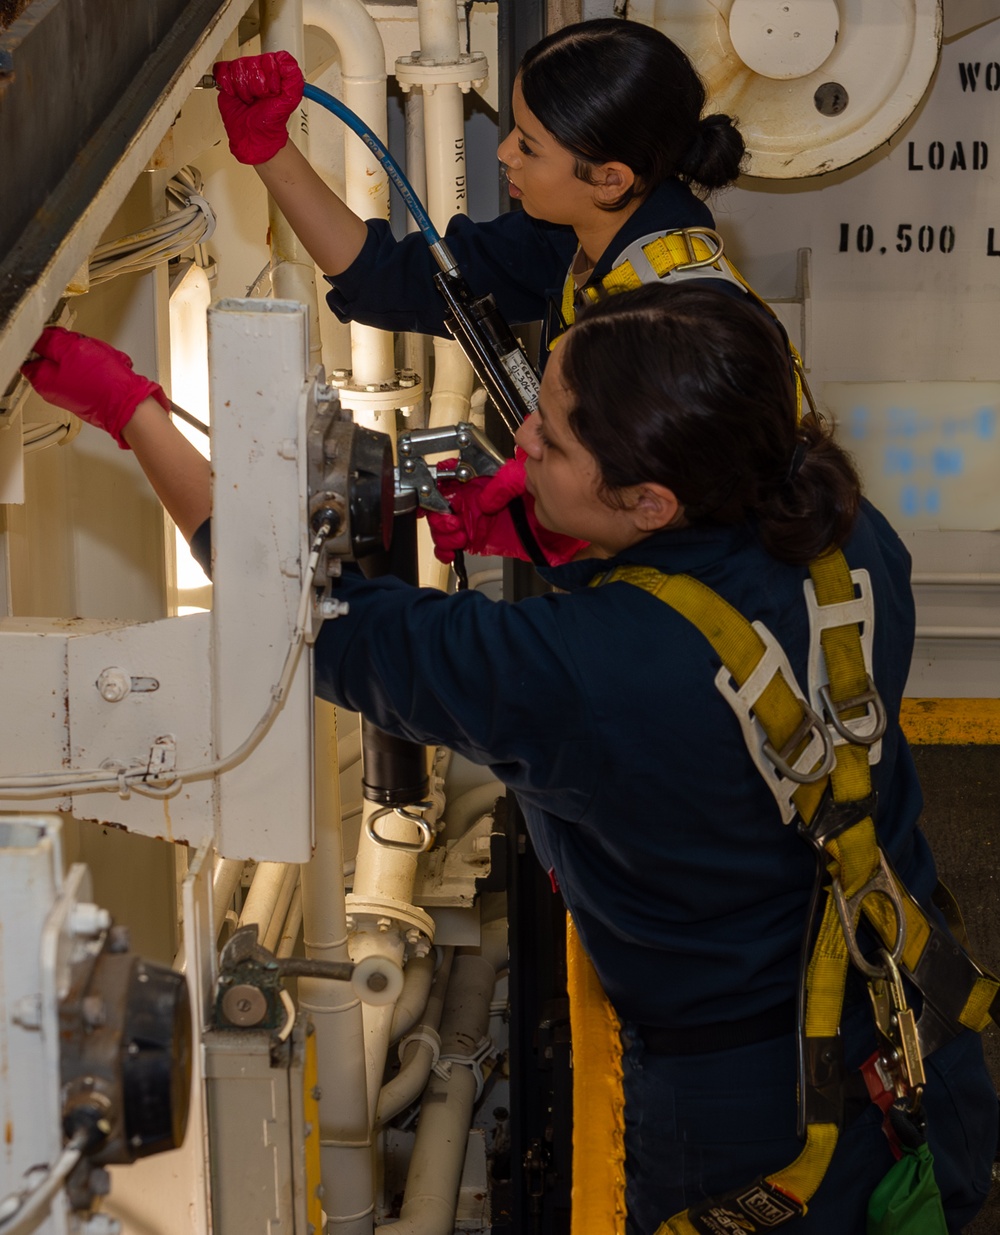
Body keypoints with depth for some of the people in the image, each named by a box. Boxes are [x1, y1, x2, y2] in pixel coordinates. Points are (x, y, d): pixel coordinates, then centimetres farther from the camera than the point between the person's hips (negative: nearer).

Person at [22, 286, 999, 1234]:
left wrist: (129, 408, -11)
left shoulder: (566, 673, -34)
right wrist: (550, 535, -5)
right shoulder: (855, 541, -15)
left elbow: (329, 626, -19)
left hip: (744, 1108, -6)